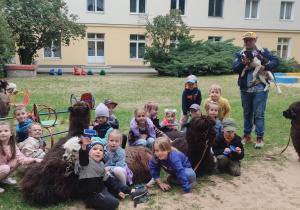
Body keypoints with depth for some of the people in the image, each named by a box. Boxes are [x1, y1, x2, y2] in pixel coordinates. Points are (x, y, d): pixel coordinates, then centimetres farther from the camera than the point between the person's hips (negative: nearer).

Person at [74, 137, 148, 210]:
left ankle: (132, 191, 34)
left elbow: (107, 179, 17)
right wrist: (84, 147, -62)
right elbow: (83, 158, -42)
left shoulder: (101, 165, 10)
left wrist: (118, 191, 19)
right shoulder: (87, 162, -16)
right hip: (90, 195, -9)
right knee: (114, 203, -21)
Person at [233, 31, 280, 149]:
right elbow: (235, 68, -4)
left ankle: (260, 138, 4)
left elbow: (276, 61, -5)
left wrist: (265, 67, -21)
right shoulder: (239, 54, 9)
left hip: (260, 89, -3)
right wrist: (243, 63, -23)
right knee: (247, 113, 14)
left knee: (259, 114, -5)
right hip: (245, 89, 3)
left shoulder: (263, 52, 4)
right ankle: (247, 135, 26)